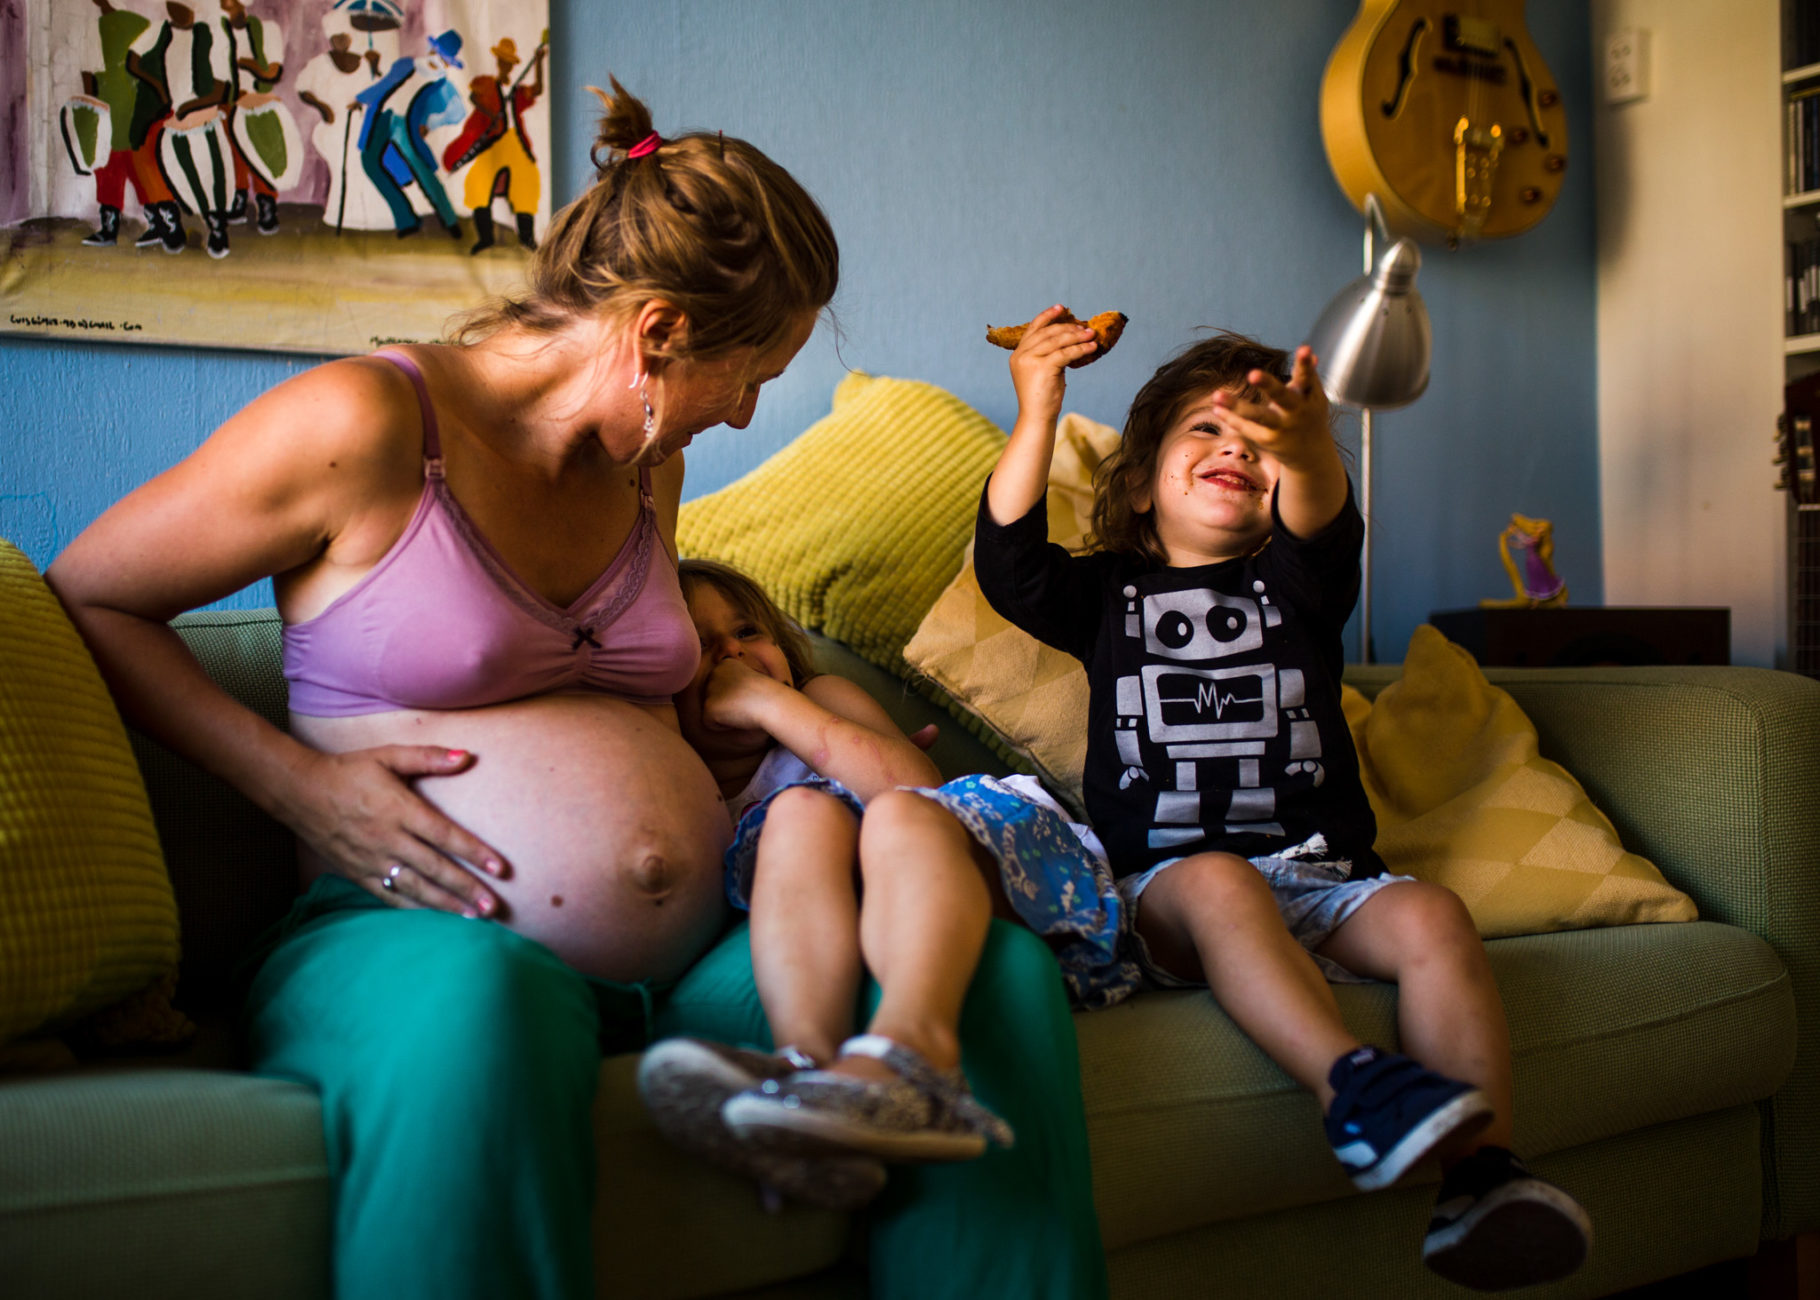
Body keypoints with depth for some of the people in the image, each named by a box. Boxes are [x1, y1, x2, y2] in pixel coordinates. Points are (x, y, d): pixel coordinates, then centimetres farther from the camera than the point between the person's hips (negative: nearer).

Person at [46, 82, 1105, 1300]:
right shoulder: (364, 424, -7)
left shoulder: (646, 465, 16)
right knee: (481, 1006, -43)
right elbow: (84, 598, 0)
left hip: (682, 956, 7)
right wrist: (298, 781, -10)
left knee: (1001, 973, -15)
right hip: (420, 932, -6)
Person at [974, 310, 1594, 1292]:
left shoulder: (1294, 582, 18)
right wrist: (1036, 416, -15)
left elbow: (1322, 532, -7)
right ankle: (1353, 1083, -54)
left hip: (1320, 876, 2)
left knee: (1431, 916, -26)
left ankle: (1481, 1172, -36)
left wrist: (1304, 448, -33)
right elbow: (1008, 564, -1)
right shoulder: (1108, 593, 19)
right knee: (1217, 882, -36)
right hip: (1163, 877, -2)